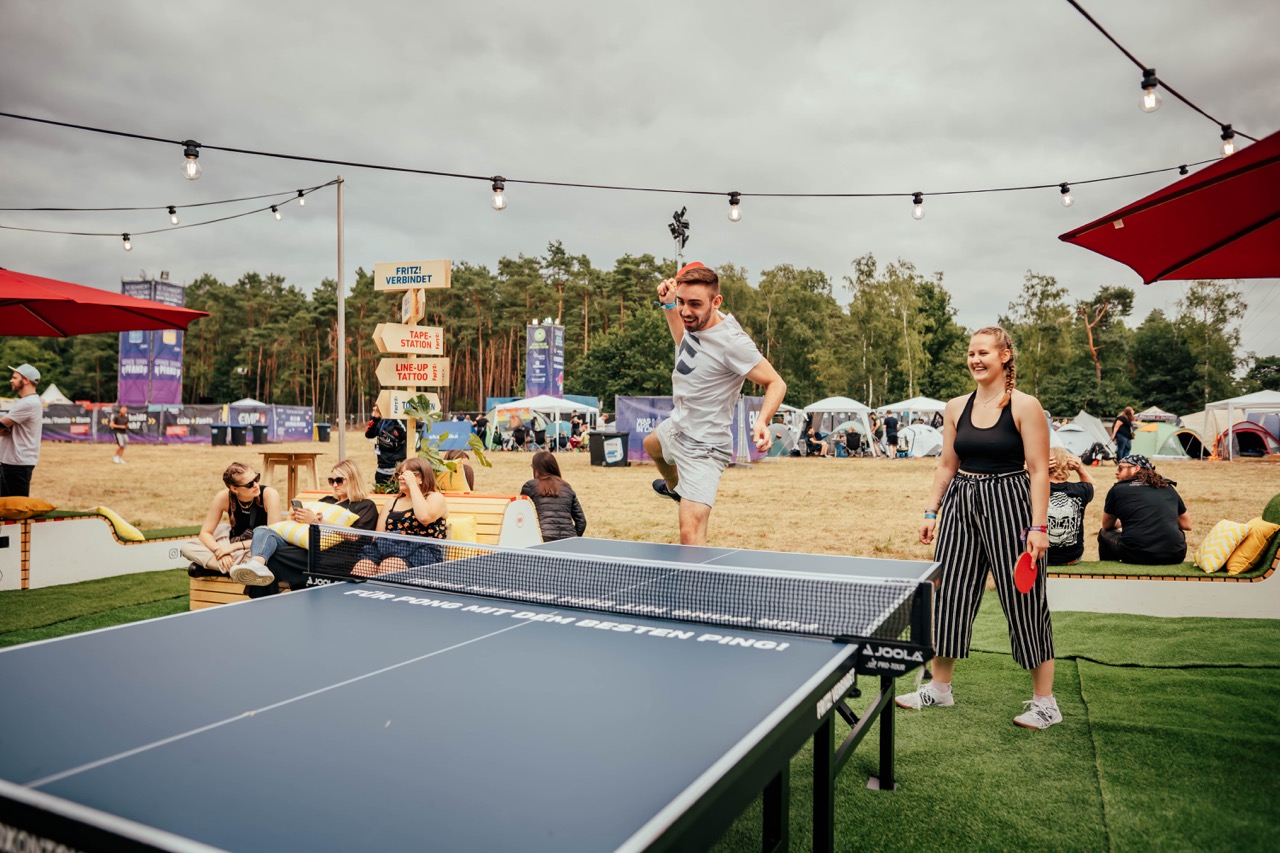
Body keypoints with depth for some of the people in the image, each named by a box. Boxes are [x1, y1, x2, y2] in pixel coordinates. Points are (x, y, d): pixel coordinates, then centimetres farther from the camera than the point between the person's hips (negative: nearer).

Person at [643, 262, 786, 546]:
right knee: (651, 445, 43)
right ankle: (674, 488, 72)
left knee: (691, 535, -23)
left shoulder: (732, 342, -31)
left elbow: (776, 383, -23)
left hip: (703, 449, -10)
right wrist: (668, 306, 4)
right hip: (677, 427, 10)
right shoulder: (695, 320, -7)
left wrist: (762, 422, -40)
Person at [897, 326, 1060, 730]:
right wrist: (931, 511, 7)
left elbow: (1039, 471, -9)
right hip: (961, 504, 5)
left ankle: (1045, 702, 17)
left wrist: (1038, 526, -15)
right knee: (950, 594, 9)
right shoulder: (956, 407, 8)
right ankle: (939, 688, 23)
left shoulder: (1025, 406, -7)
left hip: (1008, 504, -5)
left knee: (1024, 601, 1)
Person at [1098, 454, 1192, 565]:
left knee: (1104, 534, 27)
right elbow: (1187, 525, 24)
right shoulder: (1168, 487, 15)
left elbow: (1107, 526, 20)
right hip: (1174, 556, 3)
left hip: (1135, 556, -3)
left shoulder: (1118, 489, 7)